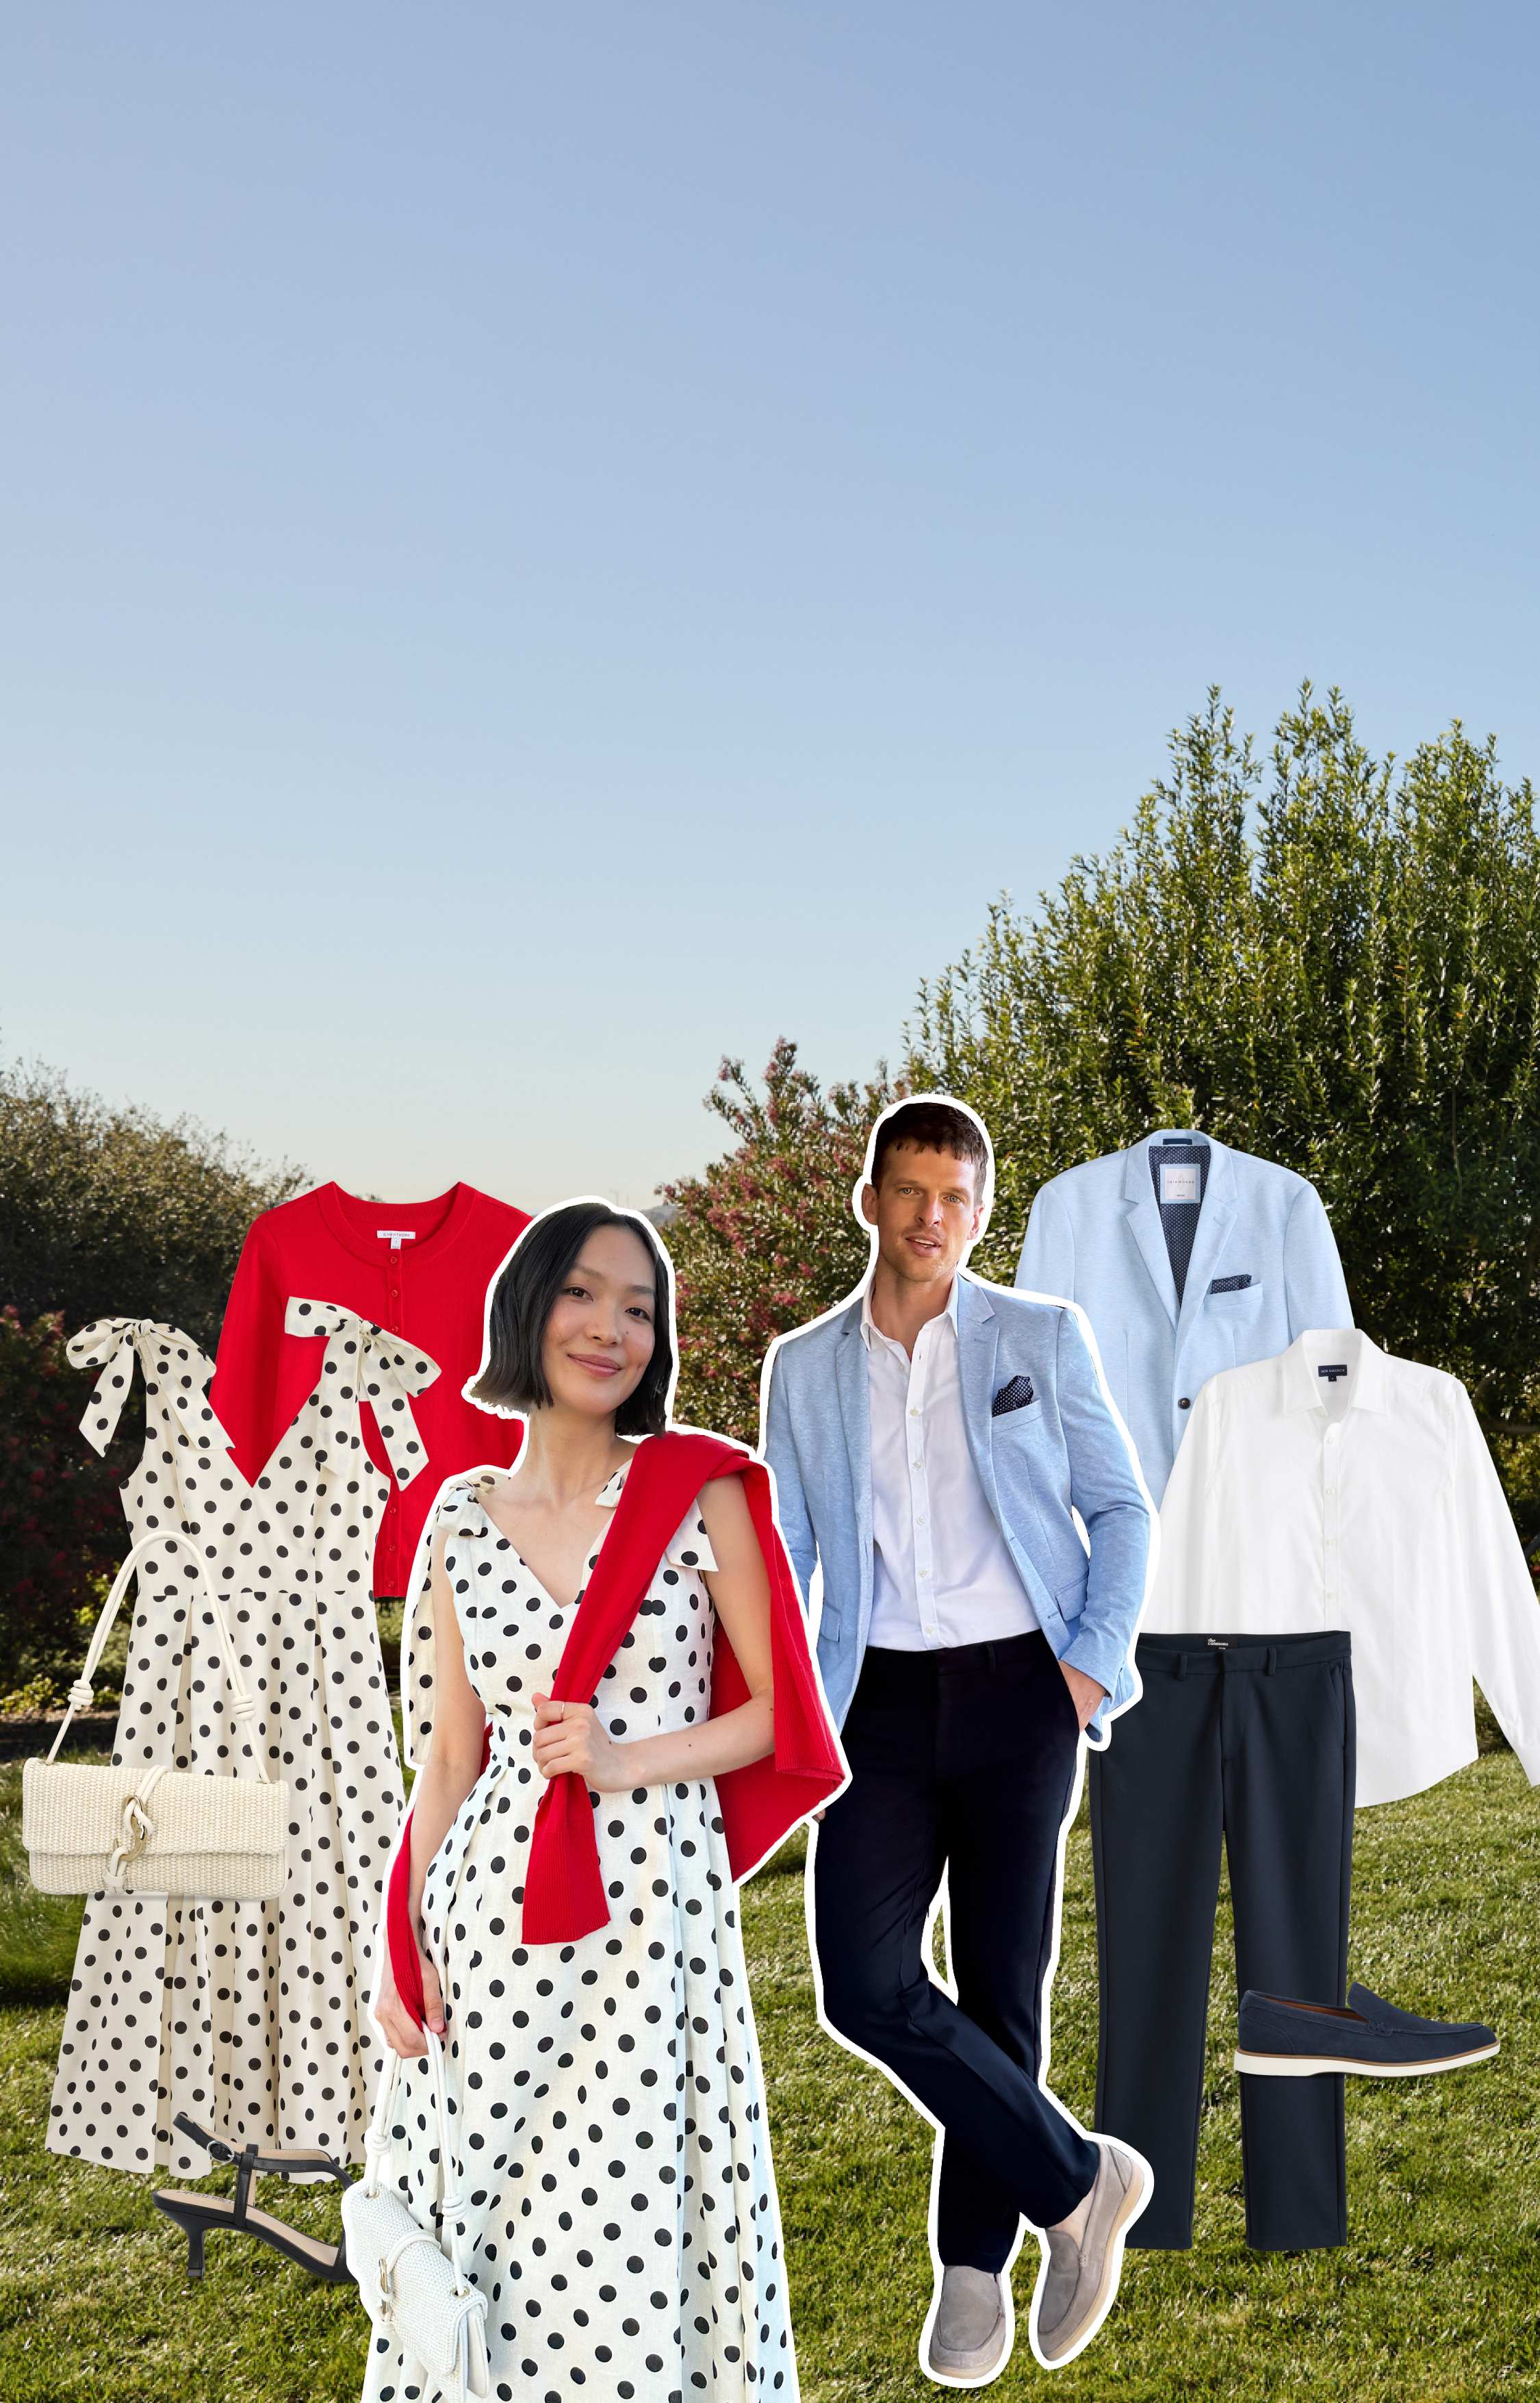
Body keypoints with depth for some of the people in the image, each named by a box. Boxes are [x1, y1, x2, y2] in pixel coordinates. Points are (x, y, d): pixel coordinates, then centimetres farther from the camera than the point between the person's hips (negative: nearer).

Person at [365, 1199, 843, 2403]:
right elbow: (449, 1758, 11)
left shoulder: (705, 1494, -1)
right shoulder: (463, 1520, 7)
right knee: (480, 2227, 6)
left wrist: (627, 1760, -11)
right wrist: (402, 1947, 5)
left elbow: (779, 1712, 2)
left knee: (637, 2232, -2)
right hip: (491, 1913, 3)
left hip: (655, 1906, -2)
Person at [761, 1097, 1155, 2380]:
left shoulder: (1043, 1337, 4)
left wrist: (1096, 1659, -6)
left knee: (1001, 1986, 4)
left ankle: (974, 2270, 22)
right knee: (867, 1984, -11)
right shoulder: (804, 1366, 10)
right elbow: (782, 1549, 12)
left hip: (1016, 1690, -1)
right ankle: (1078, 2180, 7)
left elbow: (1122, 1507, 6)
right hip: (880, 1698, 2)